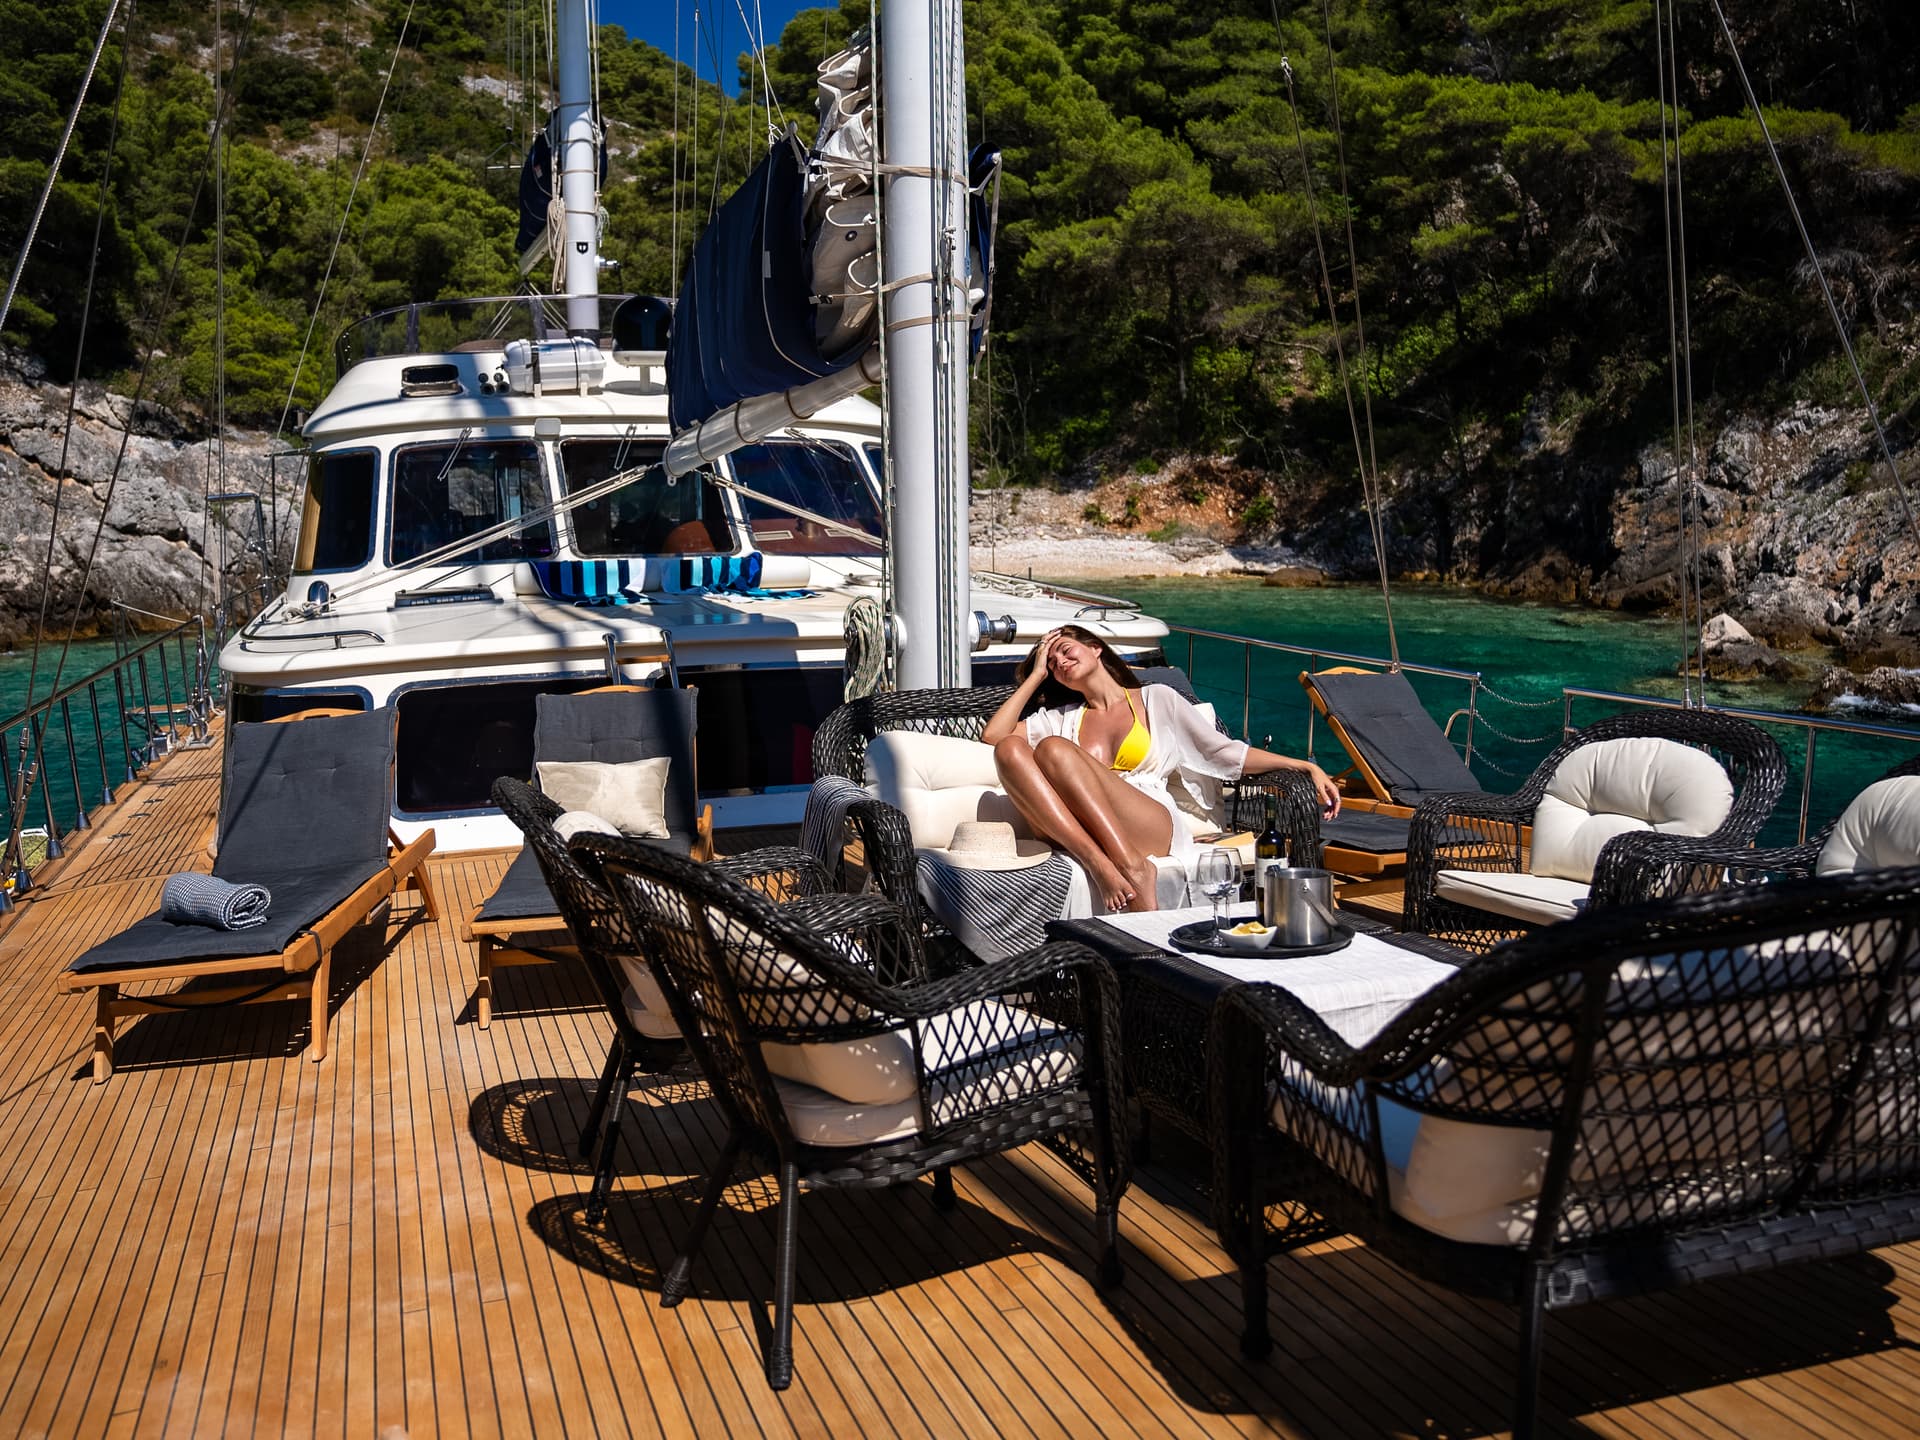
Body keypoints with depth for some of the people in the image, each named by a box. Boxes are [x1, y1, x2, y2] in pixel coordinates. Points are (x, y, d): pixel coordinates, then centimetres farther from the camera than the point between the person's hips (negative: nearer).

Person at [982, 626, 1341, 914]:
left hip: (1153, 827, -3)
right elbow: (993, 734, 18)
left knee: (1053, 749, -27)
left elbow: (1227, 753, 18)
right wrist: (1036, 675, 25)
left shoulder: (1156, 699, 23)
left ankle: (1132, 867, -35)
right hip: (1081, 834, 3)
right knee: (1010, 749, -23)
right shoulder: (1062, 718, 32)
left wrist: (1307, 766, 8)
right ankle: (1100, 864, -37)